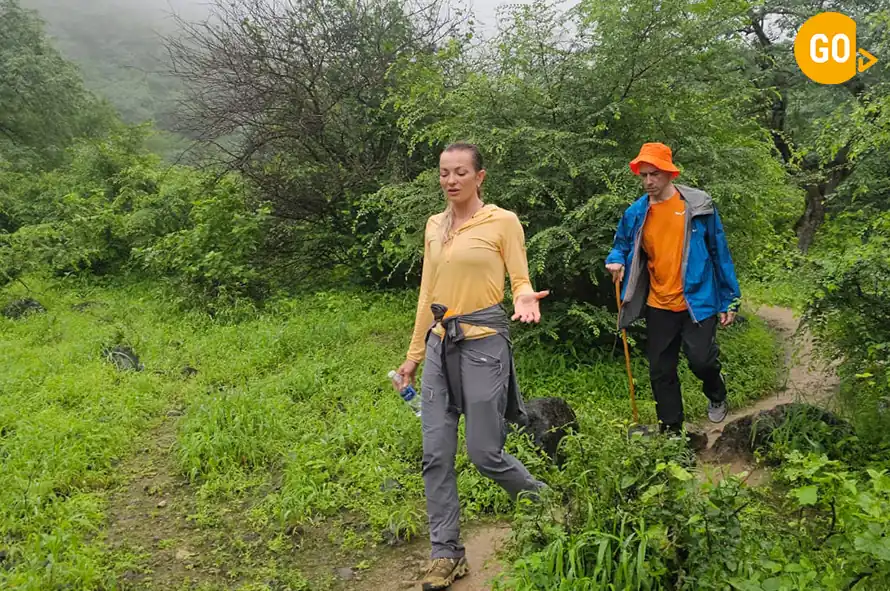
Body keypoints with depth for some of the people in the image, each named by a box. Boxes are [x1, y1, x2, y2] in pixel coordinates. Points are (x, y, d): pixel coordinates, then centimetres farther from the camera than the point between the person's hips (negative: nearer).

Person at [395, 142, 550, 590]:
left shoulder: (503, 222, -4)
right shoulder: (434, 226, 12)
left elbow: (520, 281, -3)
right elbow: (427, 293, 15)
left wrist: (524, 301, -28)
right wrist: (414, 354, 15)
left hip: (483, 341, -5)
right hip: (439, 344, 5)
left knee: (485, 453, -1)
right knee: (436, 455, 3)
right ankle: (446, 555, 16)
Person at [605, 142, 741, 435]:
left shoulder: (699, 205, -6)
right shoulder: (635, 213, 1)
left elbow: (719, 252, -2)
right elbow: (622, 246, 17)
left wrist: (729, 300, -2)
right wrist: (616, 260, -8)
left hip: (697, 300, -3)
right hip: (658, 305, 3)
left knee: (701, 359, -11)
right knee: (661, 371, 8)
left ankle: (716, 395, 26)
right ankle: (670, 429, 26)